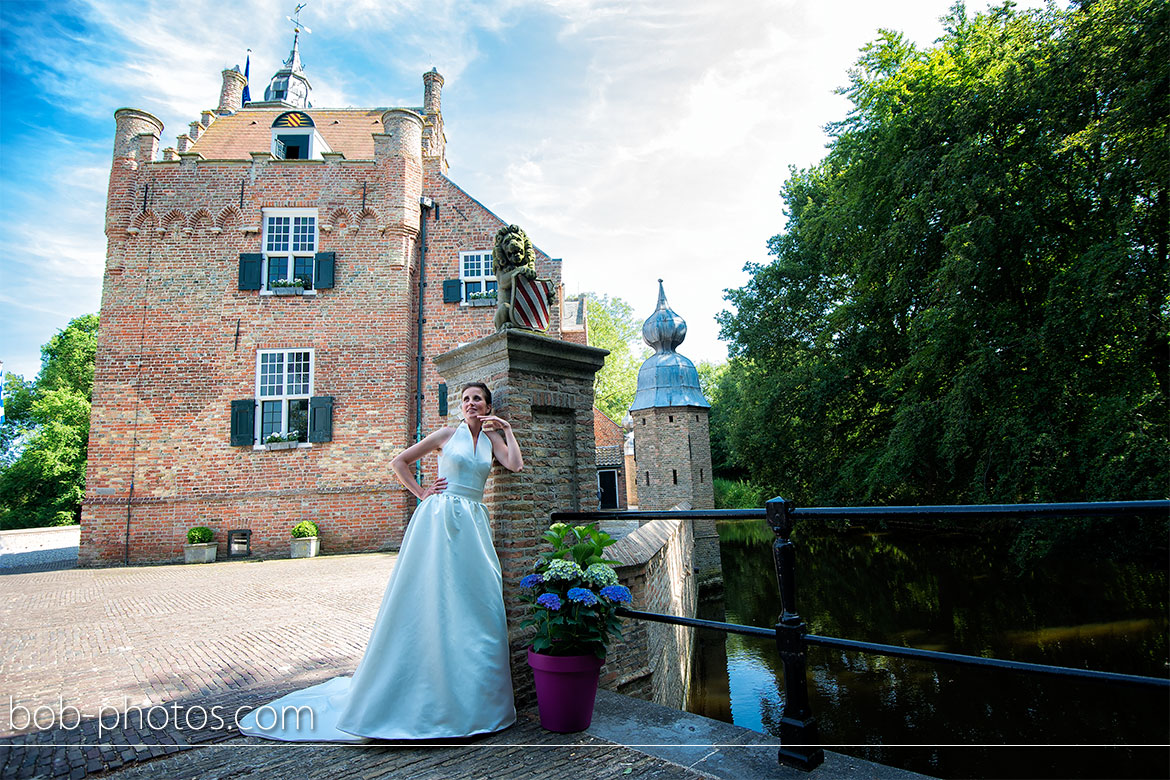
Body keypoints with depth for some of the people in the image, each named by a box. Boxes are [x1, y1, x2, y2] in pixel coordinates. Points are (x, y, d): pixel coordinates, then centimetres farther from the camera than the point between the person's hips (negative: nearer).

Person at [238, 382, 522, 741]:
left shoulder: (492, 439, 12)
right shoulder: (447, 435, 4)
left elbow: (515, 464, -6)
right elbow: (399, 462, 8)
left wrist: (507, 429, 0)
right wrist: (421, 492, 2)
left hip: (473, 524, 3)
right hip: (439, 519, -3)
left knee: (475, 603, 3)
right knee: (428, 599, -1)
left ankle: (471, 694, 17)